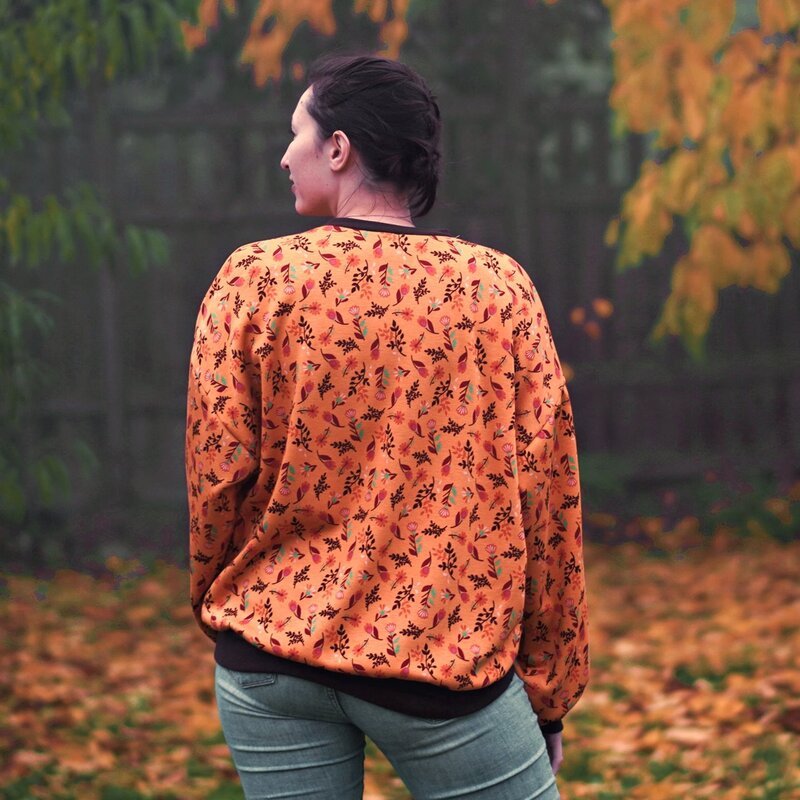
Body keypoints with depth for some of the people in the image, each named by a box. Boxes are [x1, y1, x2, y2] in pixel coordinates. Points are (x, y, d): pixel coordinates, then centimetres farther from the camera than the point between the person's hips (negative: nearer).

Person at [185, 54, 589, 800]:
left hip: (270, 656, 1)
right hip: (441, 663, -1)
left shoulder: (254, 279, -3)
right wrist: (549, 695, 6)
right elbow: (547, 499, -1)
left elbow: (216, 479, -1)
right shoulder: (501, 288, -1)